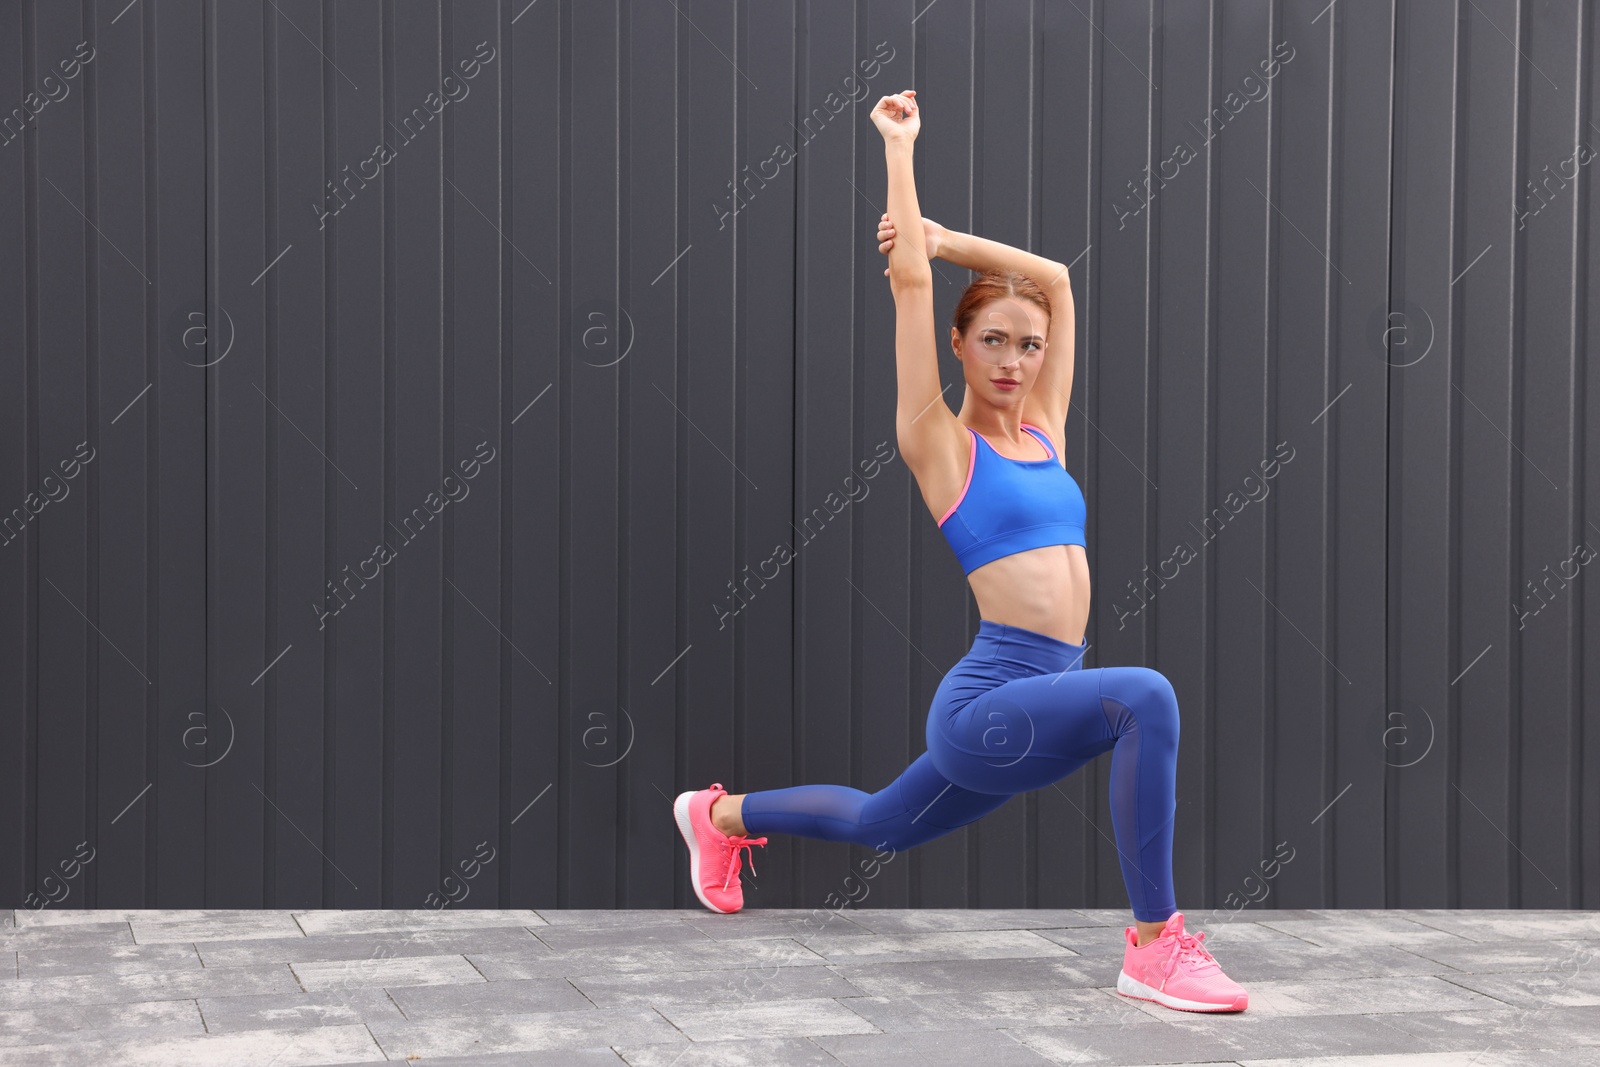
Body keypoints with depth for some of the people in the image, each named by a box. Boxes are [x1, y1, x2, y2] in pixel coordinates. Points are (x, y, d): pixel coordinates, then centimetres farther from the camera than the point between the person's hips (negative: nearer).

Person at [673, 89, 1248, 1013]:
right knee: (1146, 696, -33)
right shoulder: (942, 445, -4)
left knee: (880, 825, 26)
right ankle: (1155, 945, -26)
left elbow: (1057, 279, 17)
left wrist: (948, 239, 15)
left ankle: (721, 815, 50)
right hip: (988, 701, -7)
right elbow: (909, 280, -6)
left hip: (1029, 709, 7)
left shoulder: (1043, 433, 12)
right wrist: (899, 146, 3)